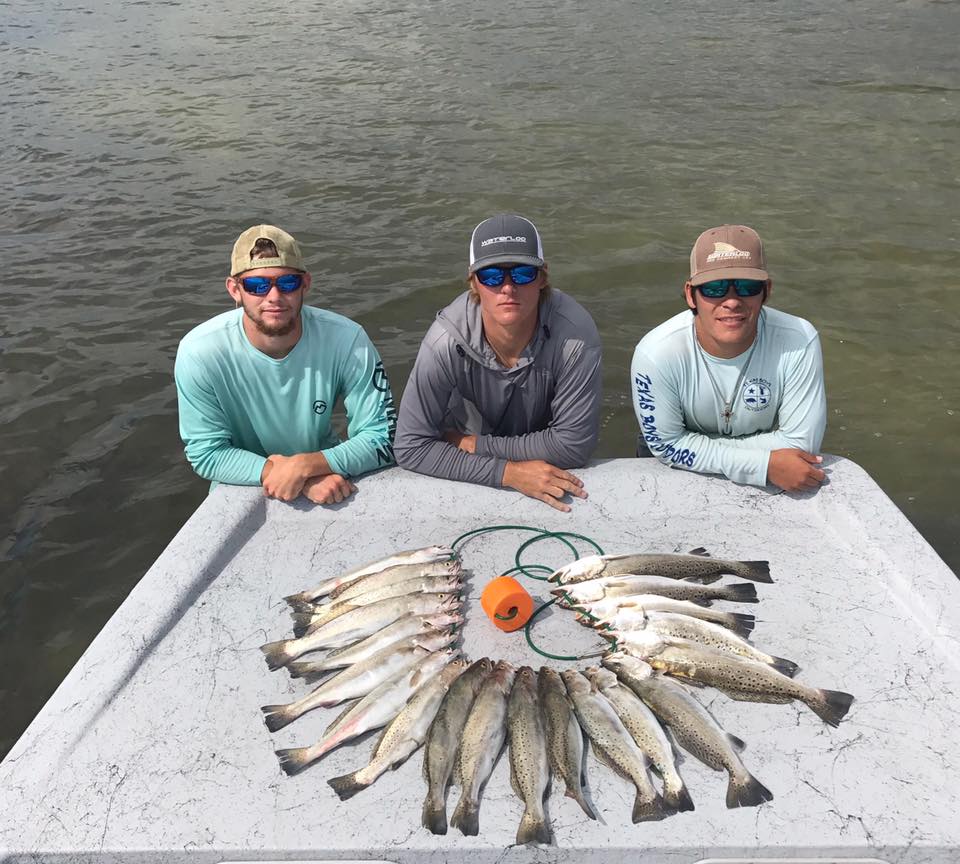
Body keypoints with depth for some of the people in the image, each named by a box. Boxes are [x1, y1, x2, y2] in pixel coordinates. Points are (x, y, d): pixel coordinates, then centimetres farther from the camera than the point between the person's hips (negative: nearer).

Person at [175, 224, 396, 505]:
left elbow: (383, 437, -13)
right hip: (240, 491, 1)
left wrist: (305, 466, -27)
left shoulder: (346, 340, -17)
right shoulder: (199, 352, -17)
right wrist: (300, 478, -25)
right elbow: (206, 453, -13)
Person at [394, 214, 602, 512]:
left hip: (551, 471, 1)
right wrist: (509, 473, -30)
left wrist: (474, 444, -18)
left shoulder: (575, 333, -26)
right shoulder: (447, 341, -25)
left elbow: (573, 442, -21)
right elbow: (410, 446, -22)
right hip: (474, 476, 0)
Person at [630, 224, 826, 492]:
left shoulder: (798, 342, -21)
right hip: (678, 475, -2)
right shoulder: (656, 353, -24)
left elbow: (800, 442, -15)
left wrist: (699, 446, -20)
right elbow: (667, 444, -16)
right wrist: (765, 465, -23)